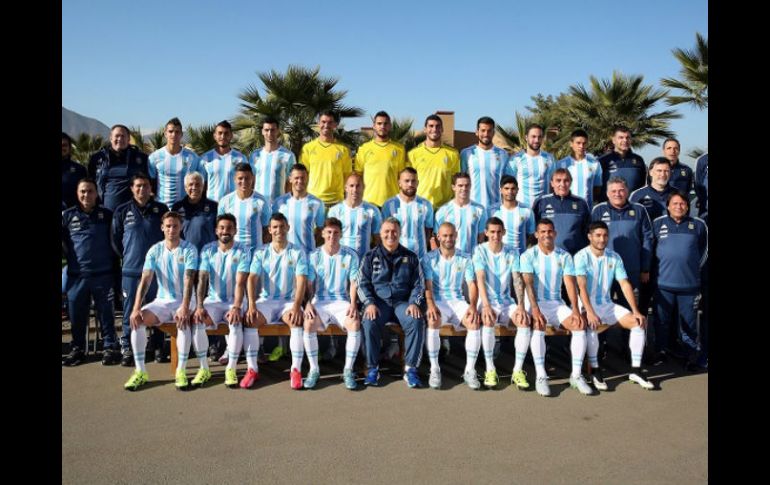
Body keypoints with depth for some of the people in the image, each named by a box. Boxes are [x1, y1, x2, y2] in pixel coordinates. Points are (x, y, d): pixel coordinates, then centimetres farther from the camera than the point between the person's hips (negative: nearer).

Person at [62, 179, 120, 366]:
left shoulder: (107, 215, 4)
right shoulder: (67, 215, 5)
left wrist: (113, 261, 4)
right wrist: (69, 255, 4)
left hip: (103, 274, -1)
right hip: (76, 275, 1)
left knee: (106, 313, 3)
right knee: (77, 314, 8)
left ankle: (110, 347, 11)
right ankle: (77, 349, 20)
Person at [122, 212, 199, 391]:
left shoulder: (189, 249, -8)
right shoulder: (155, 250, 1)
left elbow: (189, 281, -19)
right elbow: (145, 280, -8)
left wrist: (184, 307, -33)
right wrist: (136, 308, -20)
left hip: (184, 301, -3)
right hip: (162, 300, 4)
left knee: (183, 321, -35)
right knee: (137, 320, -20)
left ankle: (181, 371, -24)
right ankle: (140, 372, -13)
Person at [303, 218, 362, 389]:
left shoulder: (350, 255, 4)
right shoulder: (314, 256, 5)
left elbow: (354, 283, 1)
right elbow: (308, 283, 3)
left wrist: (353, 304, -14)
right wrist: (308, 303, -14)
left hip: (342, 301, 0)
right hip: (319, 301, 0)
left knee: (355, 324, -30)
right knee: (308, 324, -30)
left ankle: (348, 370, -14)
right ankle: (314, 369, -12)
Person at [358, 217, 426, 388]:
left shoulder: (410, 257, 14)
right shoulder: (370, 257, 12)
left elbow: (418, 284, 11)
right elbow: (362, 283, 6)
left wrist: (414, 303, -8)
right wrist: (369, 303, -11)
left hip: (402, 302, 1)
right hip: (378, 301, 0)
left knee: (416, 322, -31)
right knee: (369, 323, -32)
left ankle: (410, 368, -20)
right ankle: (373, 368, -16)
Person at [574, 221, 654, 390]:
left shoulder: (614, 257, 5)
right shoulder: (581, 256, -11)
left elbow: (625, 284, 1)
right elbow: (582, 286, -22)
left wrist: (636, 311, -9)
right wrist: (590, 312, -33)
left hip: (607, 304, 6)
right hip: (586, 305, -5)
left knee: (639, 322, -12)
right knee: (591, 325, -36)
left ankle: (635, 370, -5)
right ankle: (595, 370, -21)